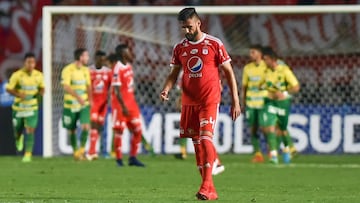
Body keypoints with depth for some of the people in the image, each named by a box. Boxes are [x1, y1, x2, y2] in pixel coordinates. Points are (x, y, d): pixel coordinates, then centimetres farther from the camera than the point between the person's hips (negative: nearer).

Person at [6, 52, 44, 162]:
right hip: (19, 107, -1)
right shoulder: (17, 75, -14)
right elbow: (8, 88, -9)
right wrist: (18, 94, -27)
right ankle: (18, 139, 50)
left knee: (30, 131, -11)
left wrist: (41, 92, -13)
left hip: (32, 108, 1)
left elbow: (42, 87, 11)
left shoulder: (39, 75, -5)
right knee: (18, 130, 13)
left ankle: (28, 155, -6)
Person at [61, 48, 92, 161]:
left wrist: (90, 99, -2)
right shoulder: (68, 70, -10)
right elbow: (66, 87, -20)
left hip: (84, 104, 3)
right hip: (71, 104, -3)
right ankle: (75, 151, 23)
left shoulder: (86, 70, 8)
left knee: (86, 126, -14)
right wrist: (78, 97, -32)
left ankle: (82, 149, 0)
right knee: (71, 130, 6)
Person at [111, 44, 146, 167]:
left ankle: (133, 158, 14)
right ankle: (119, 159, 7)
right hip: (120, 105, -8)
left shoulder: (128, 66, 9)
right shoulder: (118, 69, -17)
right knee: (119, 131, -1)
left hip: (131, 103, 9)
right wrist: (123, 107, -22)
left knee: (137, 131, 6)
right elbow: (117, 91, -20)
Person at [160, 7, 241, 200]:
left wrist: (235, 102, -3)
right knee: (196, 142, 5)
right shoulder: (179, 48, 7)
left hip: (209, 101, -5)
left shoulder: (214, 45, -4)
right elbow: (174, 74, 14)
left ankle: (206, 187, -22)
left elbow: (229, 73, 0)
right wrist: (166, 89, -8)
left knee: (205, 138, -18)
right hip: (189, 102, 5)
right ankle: (210, 190, 11)